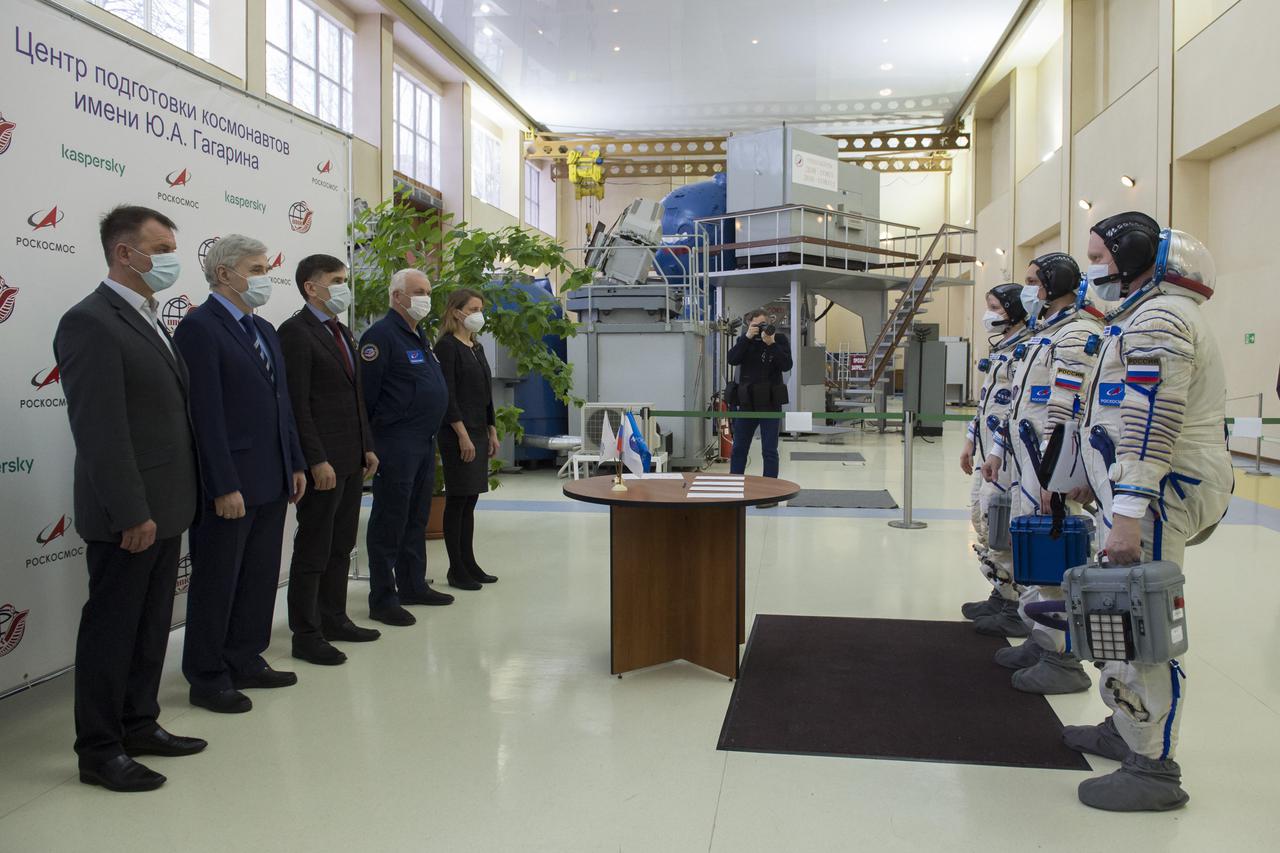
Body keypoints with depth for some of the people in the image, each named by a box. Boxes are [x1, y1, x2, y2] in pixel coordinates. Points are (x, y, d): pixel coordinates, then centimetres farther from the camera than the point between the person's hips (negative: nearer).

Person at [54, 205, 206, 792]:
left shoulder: (149, 321, 14)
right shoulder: (90, 322, -15)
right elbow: (100, 431, -20)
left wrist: (167, 507, 13)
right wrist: (132, 514, -21)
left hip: (165, 508, 9)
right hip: (127, 516, -9)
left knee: (151, 625, 17)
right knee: (112, 628, 4)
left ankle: (139, 724, 30)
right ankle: (99, 750, 17)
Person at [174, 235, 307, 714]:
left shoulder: (264, 330, 15)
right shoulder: (199, 327, -11)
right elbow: (206, 414, -17)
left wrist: (295, 463, 13)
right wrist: (224, 487, -20)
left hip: (270, 481, 8)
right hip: (229, 485, -8)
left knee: (260, 577, 15)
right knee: (217, 582, 5)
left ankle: (245, 662, 29)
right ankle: (207, 679, 18)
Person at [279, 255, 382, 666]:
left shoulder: (343, 332, 16)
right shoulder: (296, 331, -11)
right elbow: (297, 403, -17)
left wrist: (367, 447, 14)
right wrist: (317, 461, -20)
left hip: (351, 460, 9)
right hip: (323, 461, -9)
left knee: (341, 546, 15)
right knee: (313, 551, 0)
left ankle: (334, 619, 27)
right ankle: (306, 635, 10)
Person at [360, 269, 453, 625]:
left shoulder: (418, 336, 17)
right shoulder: (382, 335, -12)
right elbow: (365, 391, -17)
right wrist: (369, 440, -15)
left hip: (424, 442, 9)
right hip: (396, 444, -9)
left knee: (416, 519, 16)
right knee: (390, 522, -3)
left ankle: (414, 586, 27)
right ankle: (382, 600, 5)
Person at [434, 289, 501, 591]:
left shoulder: (477, 348, 15)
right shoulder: (447, 347, -9)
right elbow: (447, 396, -15)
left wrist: (492, 432, 15)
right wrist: (463, 435, -19)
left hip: (479, 433, 8)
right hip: (457, 434, -8)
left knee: (470, 500, 11)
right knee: (457, 500, -2)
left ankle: (469, 563, 18)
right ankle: (456, 569, 5)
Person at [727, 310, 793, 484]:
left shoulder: (779, 340, 0)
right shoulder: (745, 340, 7)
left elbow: (786, 365, -12)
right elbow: (732, 360, -9)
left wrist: (771, 344, -21)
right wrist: (747, 337, -16)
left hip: (770, 404, -3)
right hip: (746, 403, 3)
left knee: (769, 451, 2)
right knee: (739, 449, 9)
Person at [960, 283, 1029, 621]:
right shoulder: (1000, 349, 17)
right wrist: (971, 442, 22)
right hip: (988, 448, 10)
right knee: (980, 514, 13)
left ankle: (1009, 599, 5)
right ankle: (1001, 589, 22)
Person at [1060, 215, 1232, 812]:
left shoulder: (1160, 318, -15)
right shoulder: (1144, 315, 21)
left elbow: (1153, 423, -24)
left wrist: (1128, 511, -29)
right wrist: (1101, 482, 30)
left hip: (1158, 493, -11)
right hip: (1141, 492, 11)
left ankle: (1154, 768, 1)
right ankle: (1126, 729, 31)